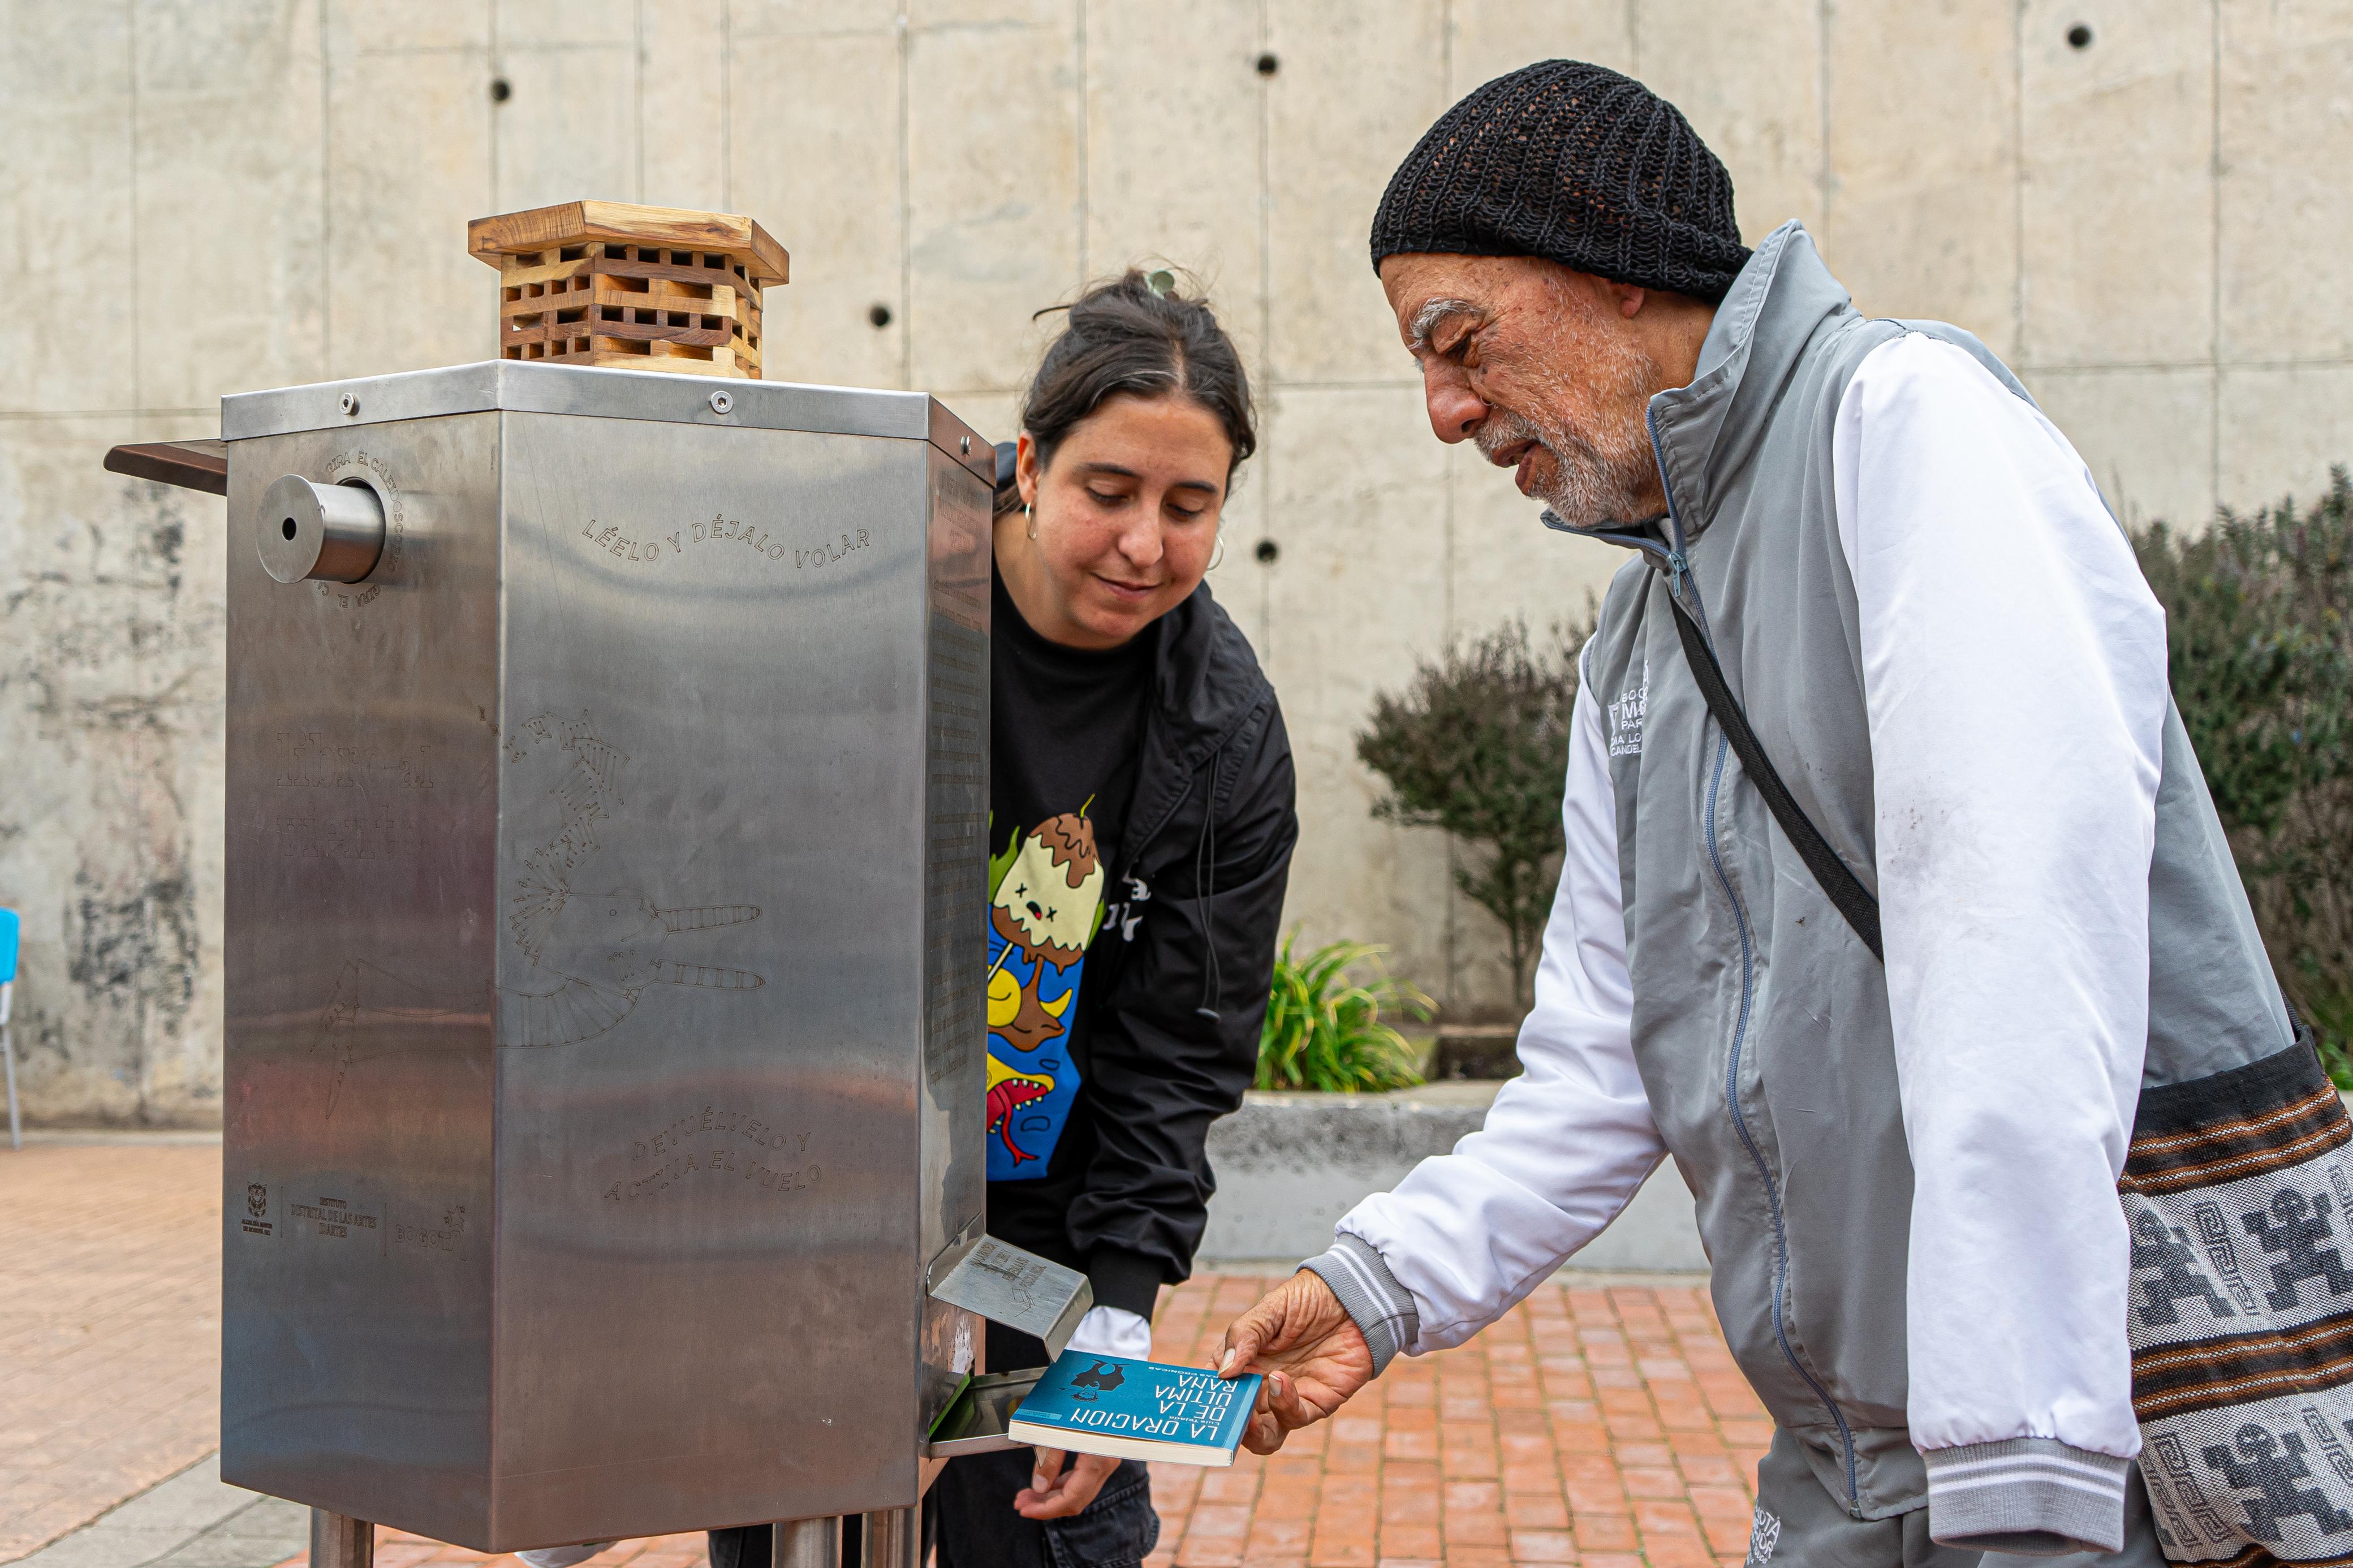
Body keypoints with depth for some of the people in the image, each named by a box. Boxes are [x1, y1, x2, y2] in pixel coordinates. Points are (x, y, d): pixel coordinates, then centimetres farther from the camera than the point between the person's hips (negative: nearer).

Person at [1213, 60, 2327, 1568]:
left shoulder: (1908, 414, -13)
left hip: (2110, 1417, -7)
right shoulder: (1635, 644, 14)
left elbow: (2023, 930, -25)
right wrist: (1383, 1284, 4)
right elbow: (1606, 1062, 16)